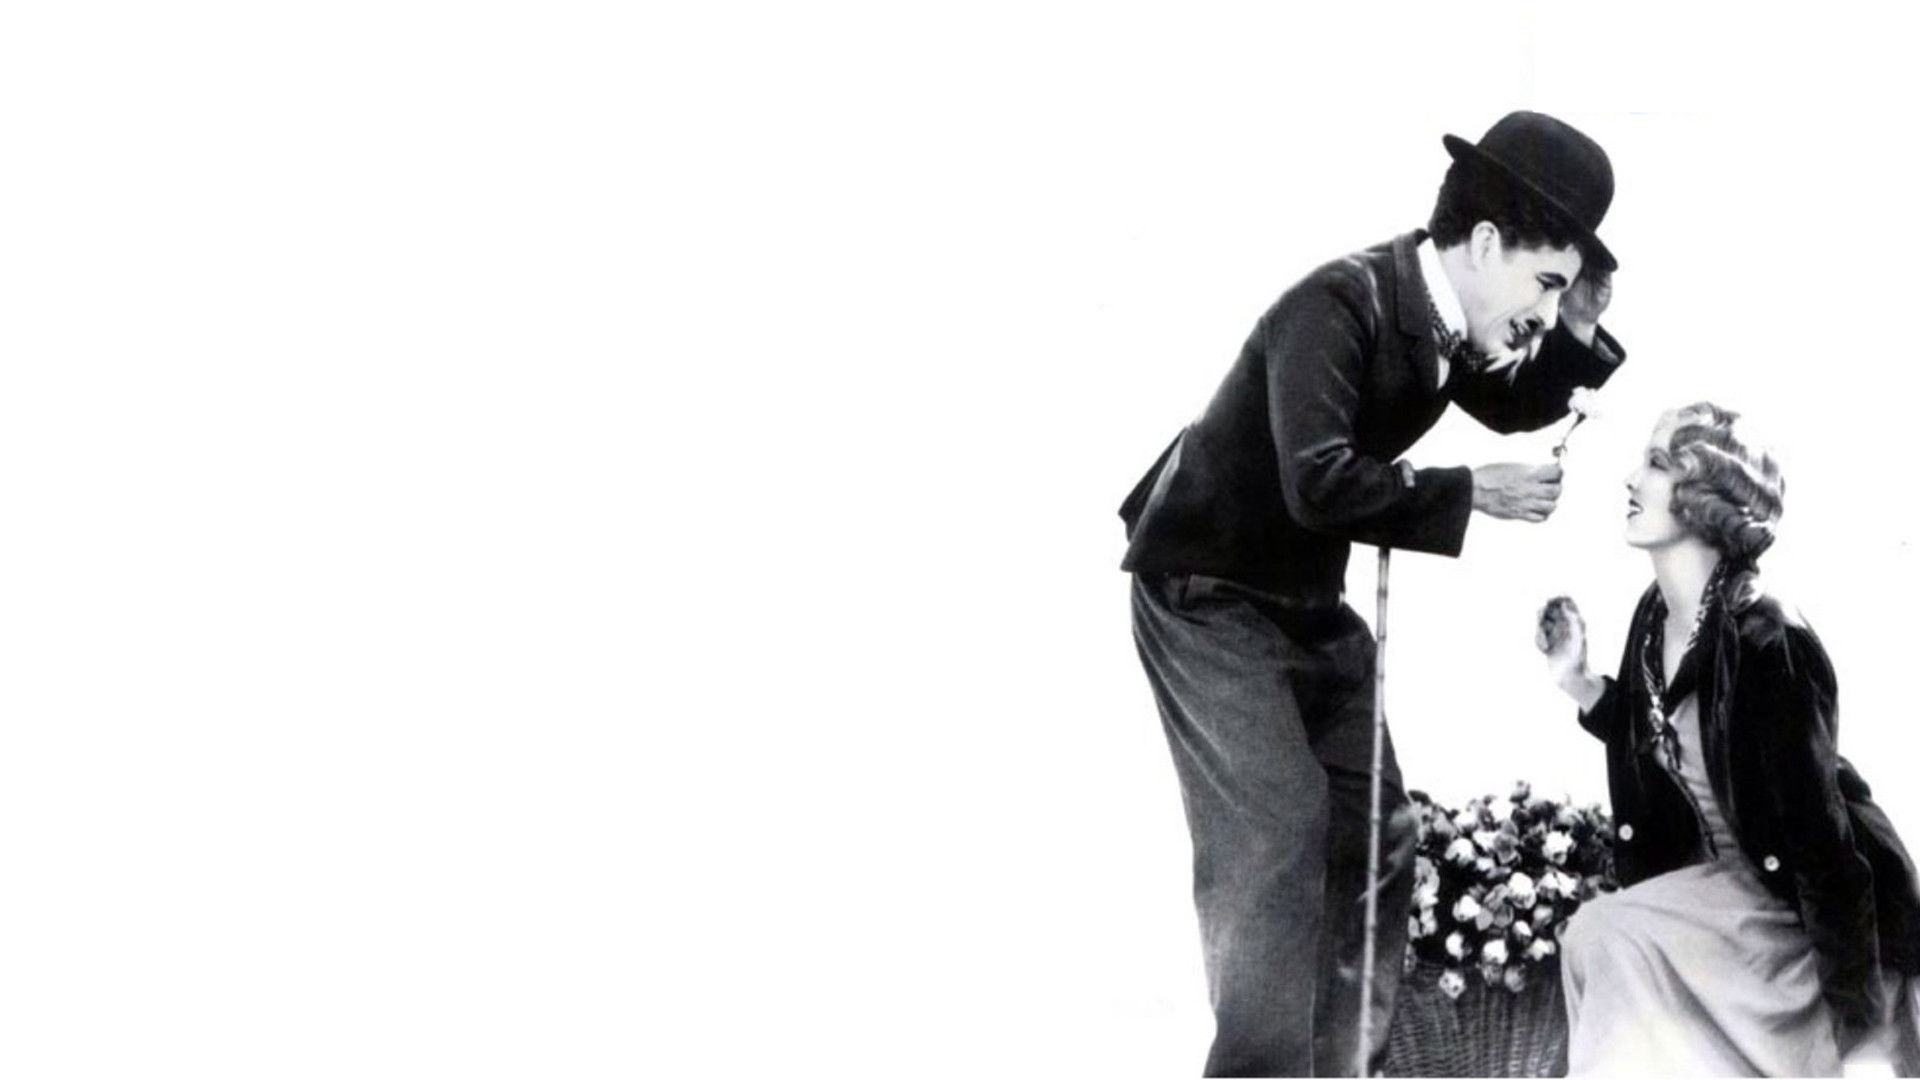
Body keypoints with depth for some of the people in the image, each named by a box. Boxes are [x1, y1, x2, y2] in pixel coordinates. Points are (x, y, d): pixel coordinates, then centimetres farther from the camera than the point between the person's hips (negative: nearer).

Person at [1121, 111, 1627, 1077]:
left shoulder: (1443, 317, -2)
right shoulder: (1337, 306, -27)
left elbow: (1514, 407, 17)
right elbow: (1319, 483, -37)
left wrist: (1580, 335, -2)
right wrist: (1472, 494, -29)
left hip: (1306, 600, 9)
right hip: (1208, 593, -9)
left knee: (1372, 833, 8)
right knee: (1275, 835, -17)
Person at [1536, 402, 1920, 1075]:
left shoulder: (1768, 643, -26)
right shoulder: (1656, 617, -2)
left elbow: (1820, 835, -26)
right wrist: (1574, 680, 1)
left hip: (1818, 913, -7)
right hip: (1733, 884, 7)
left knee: (1610, 935, -20)